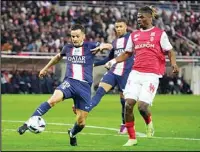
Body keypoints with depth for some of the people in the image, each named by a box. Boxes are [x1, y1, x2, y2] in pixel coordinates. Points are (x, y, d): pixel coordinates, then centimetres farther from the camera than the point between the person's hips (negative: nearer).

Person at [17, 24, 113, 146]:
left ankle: (72, 134, 36)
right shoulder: (68, 48, 14)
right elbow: (58, 57, 35)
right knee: (53, 99, -32)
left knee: (81, 122, 0)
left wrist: (103, 46, -19)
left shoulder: (90, 46, 5)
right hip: (69, 82, 0)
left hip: (85, 86, 0)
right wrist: (46, 68, 43)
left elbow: (110, 46, 4)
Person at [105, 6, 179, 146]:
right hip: (136, 73, 4)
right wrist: (114, 61, 8)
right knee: (128, 104, -8)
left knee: (142, 106, -14)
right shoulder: (134, 35, 15)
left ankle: (149, 122, 22)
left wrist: (174, 63, -17)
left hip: (151, 75, -4)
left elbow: (170, 51, 2)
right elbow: (127, 54, 23)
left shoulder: (160, 33, 3)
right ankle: (132, 138, 4)